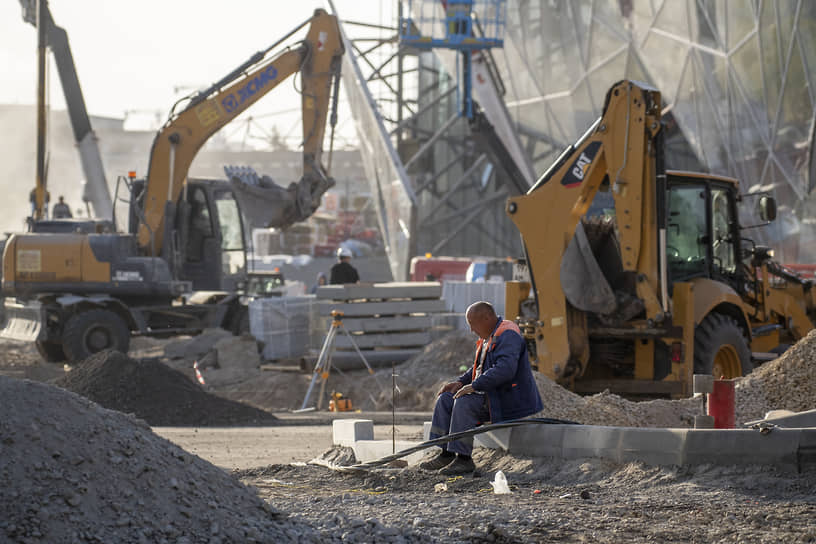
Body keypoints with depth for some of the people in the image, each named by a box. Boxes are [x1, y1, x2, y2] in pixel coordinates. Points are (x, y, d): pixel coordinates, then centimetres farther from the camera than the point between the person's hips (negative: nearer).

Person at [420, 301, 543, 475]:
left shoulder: (507, 336, -18)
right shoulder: (489, 336, 15)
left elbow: (505, 369, -32)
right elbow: (479, 368, 26)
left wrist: (474, 386, -28)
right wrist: (460, 382, 8)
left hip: (508, 399, -11)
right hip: (492, 395, 11)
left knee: (464, 402, -29)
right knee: (445, 399, 3)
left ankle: (463, 459, -27)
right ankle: (446, 454, -2)